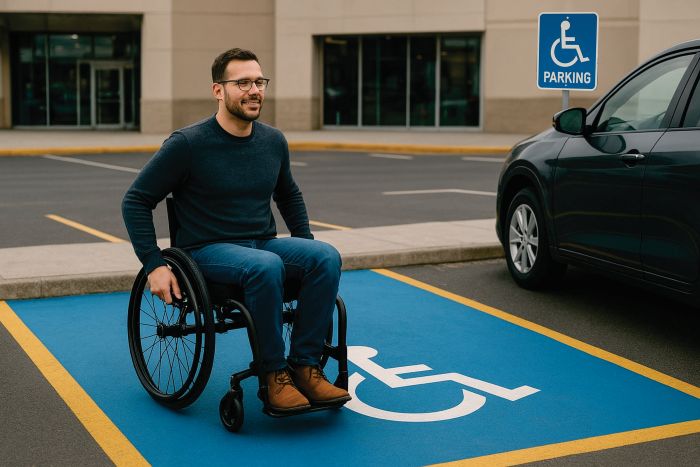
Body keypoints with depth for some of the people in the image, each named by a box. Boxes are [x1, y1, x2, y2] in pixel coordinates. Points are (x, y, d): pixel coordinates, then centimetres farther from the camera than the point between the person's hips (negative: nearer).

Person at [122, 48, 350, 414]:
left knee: (327, 257, -24)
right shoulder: (188, 144, -11)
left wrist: (307, 248, 15)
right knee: (266, 267, -37)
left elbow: (288, 195, 25)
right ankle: (273, 372, -21)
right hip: (209, 249, -5)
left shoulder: (273, 142, 5)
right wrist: (154, 265, -14)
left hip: (265, 243, 5)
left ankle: (305, 365, -17)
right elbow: (136, 201, -6)